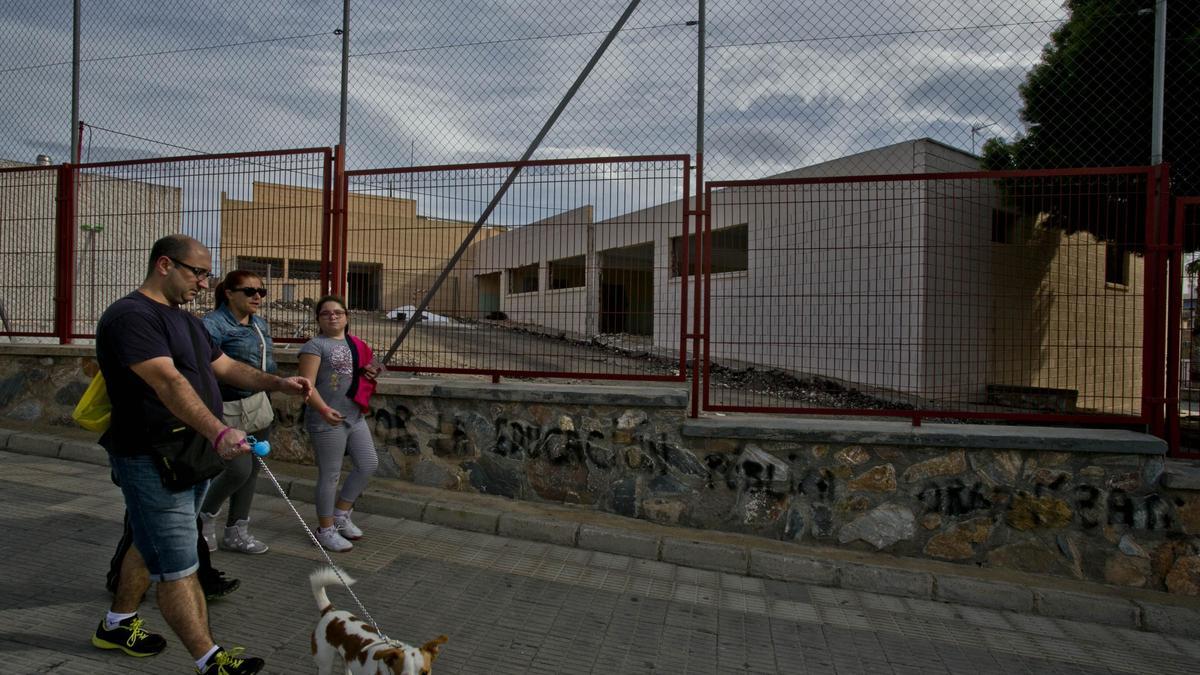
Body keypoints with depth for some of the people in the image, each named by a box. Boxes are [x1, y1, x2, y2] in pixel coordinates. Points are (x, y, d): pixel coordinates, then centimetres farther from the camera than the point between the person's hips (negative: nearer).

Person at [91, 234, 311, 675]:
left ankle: (117, 625, 42)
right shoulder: (131, 316, -18)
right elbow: (168, 382, -32)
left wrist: (279, 384, 2)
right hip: (152, 461, -10)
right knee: (178, 568, -3)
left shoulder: (184, 320, 15)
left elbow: (225, 368, 17)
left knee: (151, 546, 23)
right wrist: (218, 433, -43)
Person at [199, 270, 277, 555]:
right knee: (239, 469, -9)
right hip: (230, 411, -8)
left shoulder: (260, 324, 10)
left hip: (258, 407, 8)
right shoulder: (213, 324, -15)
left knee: (251, 470, 11)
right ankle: (206, 515, 21)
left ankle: (236, 532, 24)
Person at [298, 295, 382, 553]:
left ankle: (341, 514, 26)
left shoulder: (356, 345, 14)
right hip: (327, 422, -7)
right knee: (330, 476, 2)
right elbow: (306, 384, -17)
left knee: (369, 464, 9)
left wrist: (371, 373, 4)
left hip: (355, 417, 7)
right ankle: (326, 529, 17)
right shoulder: (315, 345, -8)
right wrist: (324, 410, -31)